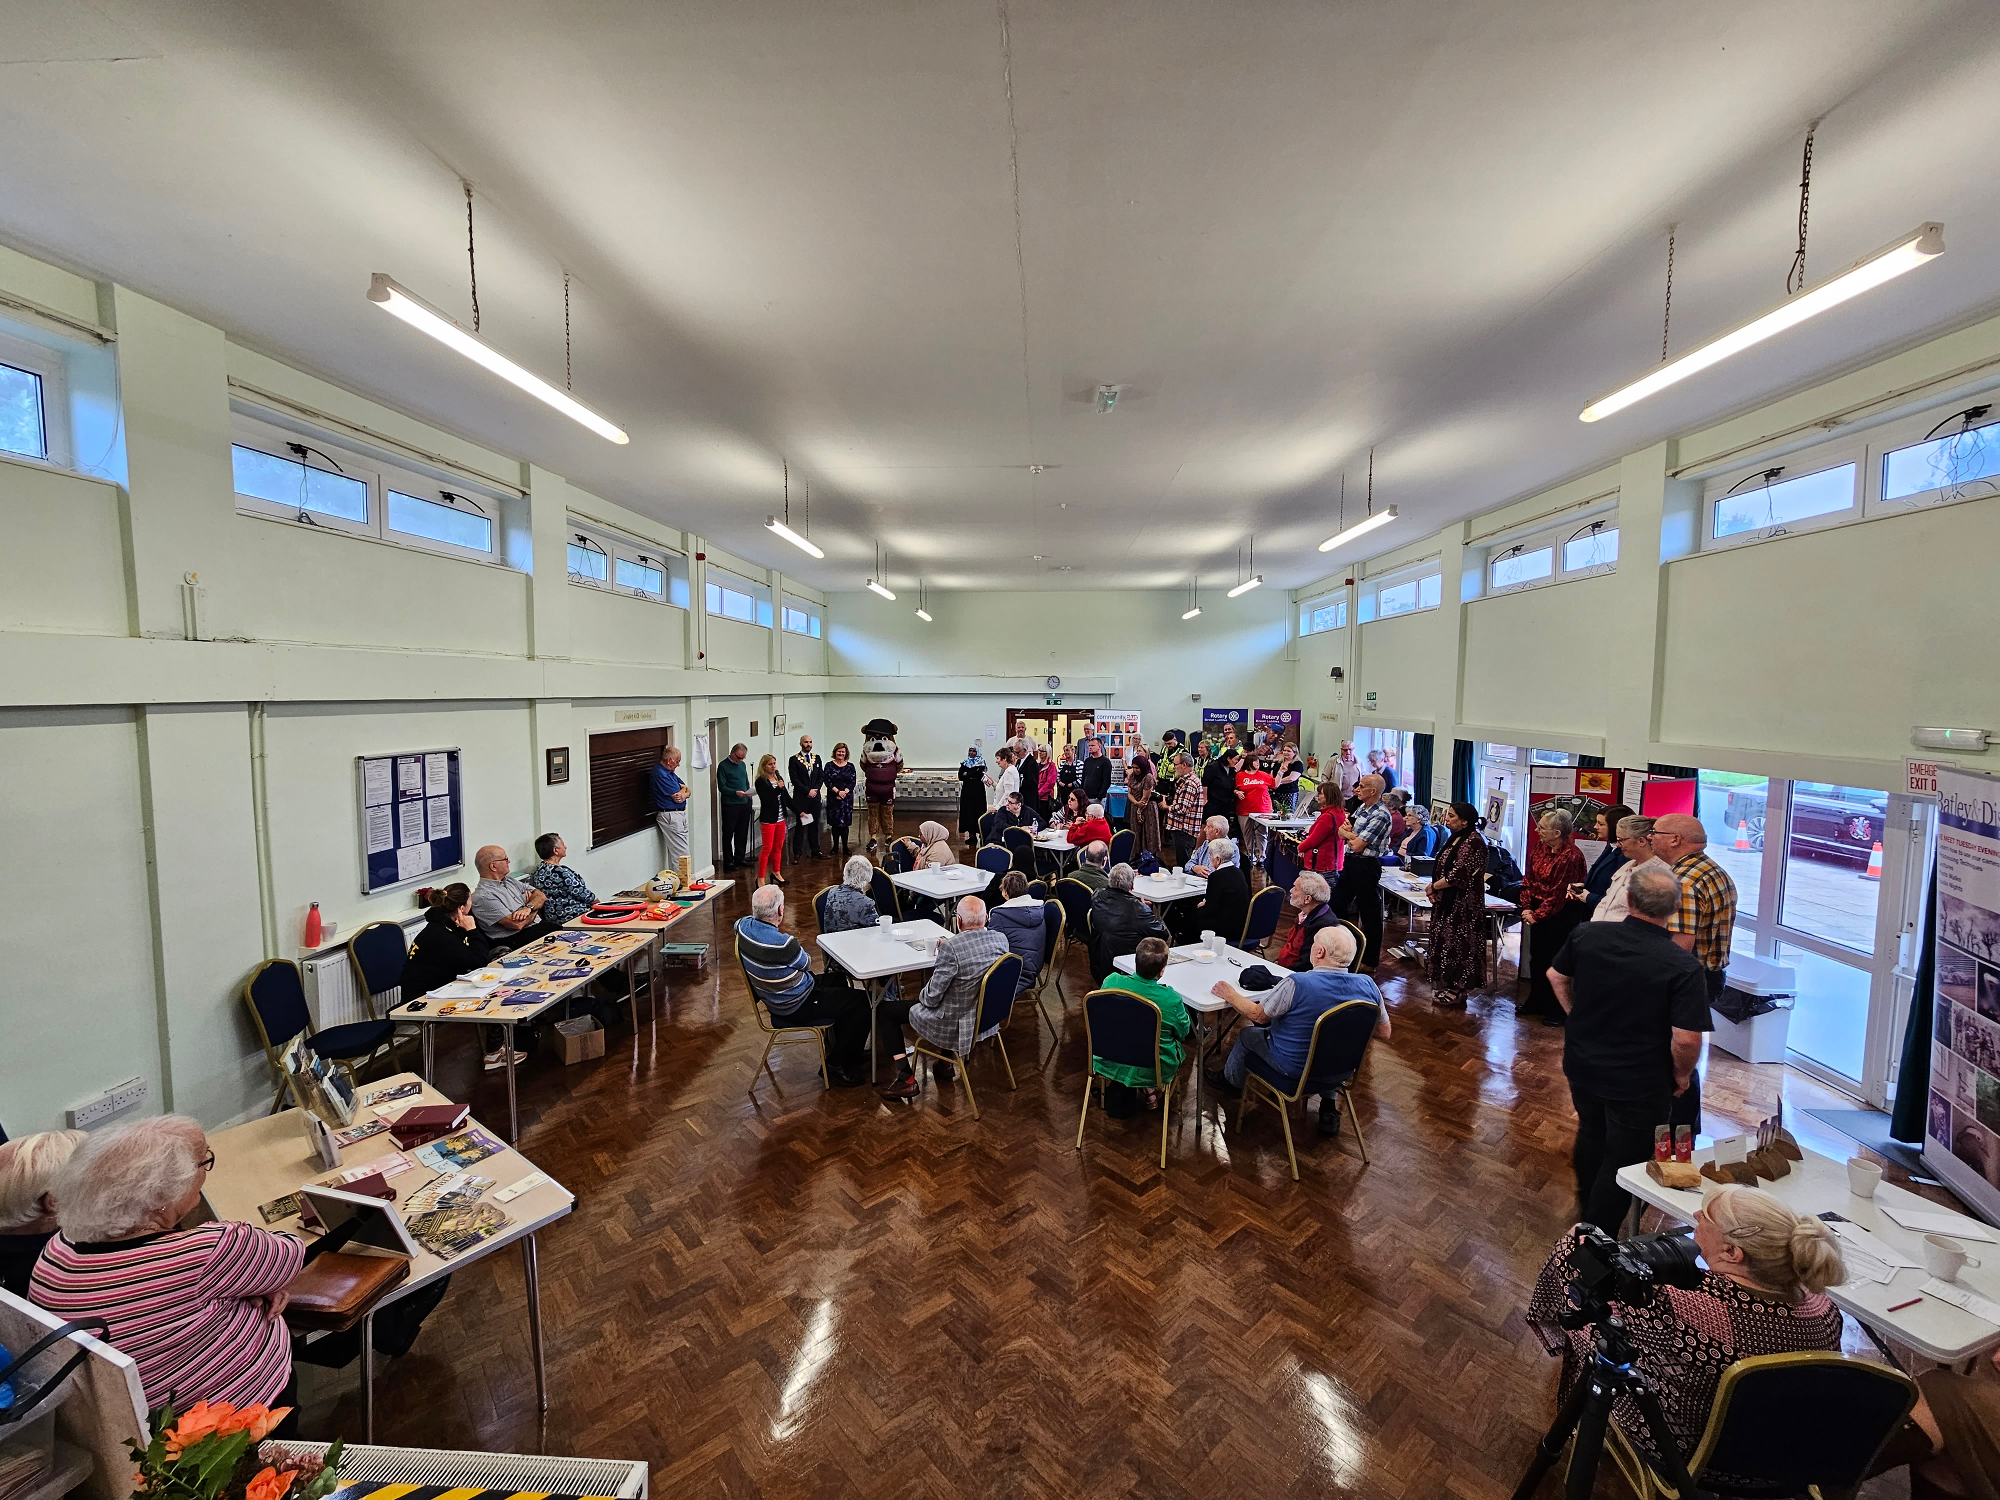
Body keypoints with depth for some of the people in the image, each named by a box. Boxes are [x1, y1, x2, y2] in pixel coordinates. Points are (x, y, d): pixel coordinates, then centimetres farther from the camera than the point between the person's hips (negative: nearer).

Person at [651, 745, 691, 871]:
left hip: (680, 814, 10)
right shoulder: (660, 774, -17)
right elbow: (676, 795, -19)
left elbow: (687, 790, 12)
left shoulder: (670, 772, 14)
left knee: (674, 851, 14)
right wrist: (683, 788, 2)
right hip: (670, 816, -10)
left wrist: (684, 795, -11)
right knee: (681, 853, -9)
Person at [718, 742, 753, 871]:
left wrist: (749, 794, 8)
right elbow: (721, 787, -11)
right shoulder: (723, 766, -6)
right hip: (730, 805, -7)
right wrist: (735, 792, -24)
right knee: (728, 834, 1)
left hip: (744, 803, 7)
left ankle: (740, 858, 21)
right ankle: (728, 862, 7)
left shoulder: (742, 765, 15)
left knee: (742, 833, 11)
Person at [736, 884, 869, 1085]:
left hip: (773, 998, 9)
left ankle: (838, 1048, 36)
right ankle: (836, 1067, 9)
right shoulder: (783, 944, -34)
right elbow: (807, 965, -11)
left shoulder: (744, 925, -11)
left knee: (836, 977, 25)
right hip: (795, 1008, -9)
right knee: (861, 1002, -4)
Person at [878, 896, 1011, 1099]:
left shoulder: (951, 948, -30)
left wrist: (922, 995, 1)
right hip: (988, 1016, 7)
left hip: (954, 1024, -7)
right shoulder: (1001, 939, -10)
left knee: (886, 1011, 10)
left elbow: (931, 997, -21)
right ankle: (947, 1061, 39)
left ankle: (905, 1079, 13)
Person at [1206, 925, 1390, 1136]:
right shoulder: (1368, 985, -17)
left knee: (1247, 1034, 21)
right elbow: (1384, 1032, -3)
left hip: (1294, 1067, -4)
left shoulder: (1297, 984, -31)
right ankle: (1330, 1108, 32)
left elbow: (1259, 1015, -16)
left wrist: (1230, 994, 0)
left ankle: (1230, 1082, 46)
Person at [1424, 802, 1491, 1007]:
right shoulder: (1455, 839, 12)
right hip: (1447, 902, 9)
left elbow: (1457, 875, -22)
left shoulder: (1473, 842, -17)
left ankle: (1457, 990, 11)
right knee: (1444, 941, 14)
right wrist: (1434, 889, -1)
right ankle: (1446, 986, 24)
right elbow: (1442, 868, 16)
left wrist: (1432, 887, -10)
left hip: (1462, 904, -9)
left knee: (1458, 944, 0)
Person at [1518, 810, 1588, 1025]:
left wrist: (1537, 916, -14)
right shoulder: (1539, 847, 2)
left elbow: (1558, 893, -19)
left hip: (1560, 916, -7)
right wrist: (1526, 908, -2)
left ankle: (1556, 1010, 17)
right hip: (1538, 912, 7)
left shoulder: (1571, 856, -20)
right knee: (1536, 958, 16)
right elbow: (1529, 880, 6)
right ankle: (1536, 1002, 31)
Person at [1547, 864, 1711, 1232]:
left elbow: (1556, 976, 4)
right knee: (1623, 1161, 14)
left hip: (1582, 1066, 5)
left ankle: (1586, 1211, 50)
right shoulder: (1683, 967, -23)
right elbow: (1686, 1040, -23)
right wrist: (1681, 1075, -4)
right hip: (1639, 1084, -4)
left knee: (1591, 1136, 28)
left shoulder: (1586, 934, -11)